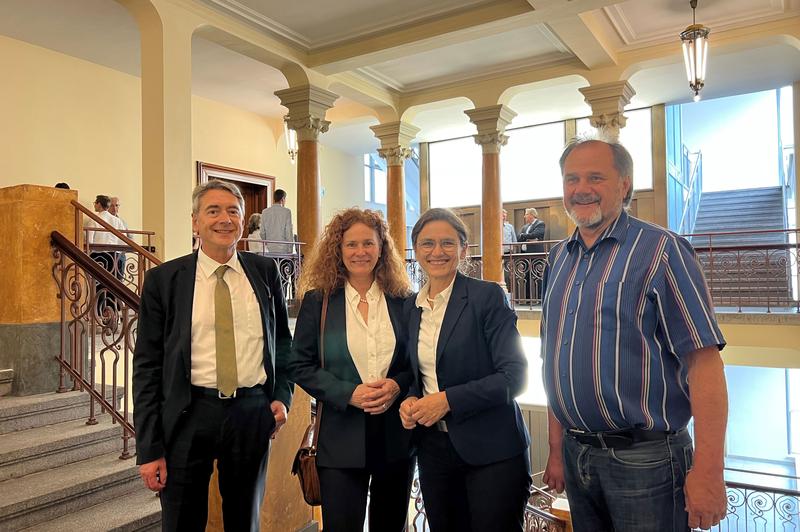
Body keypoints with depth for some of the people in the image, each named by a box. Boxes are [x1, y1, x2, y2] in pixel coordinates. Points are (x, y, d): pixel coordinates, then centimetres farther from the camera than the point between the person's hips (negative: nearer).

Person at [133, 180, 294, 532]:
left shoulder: (265, 272, 4)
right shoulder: (163, 279, -2)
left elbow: (283, 340, 15)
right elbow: (147, 366, -2)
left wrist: (282, 395, 1)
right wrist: (149, 449, -5)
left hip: (253, 414, 2)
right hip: (189, 415, -2)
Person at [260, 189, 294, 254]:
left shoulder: (265, 212, 6)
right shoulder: (286, 212, -6)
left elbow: (262, 232, 7)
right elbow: (289, 232, -7)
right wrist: (291, 251, -1)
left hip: (270, 249, 4)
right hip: (283, 249, -4)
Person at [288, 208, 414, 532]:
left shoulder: (402, 301, 1)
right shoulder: (318, 300, -3)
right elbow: (300, 365, -3)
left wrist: (397, 385, -14)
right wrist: (349, 393, -15)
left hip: (396, 435, 3)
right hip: (341, 439, -2)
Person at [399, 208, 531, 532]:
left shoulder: (487, 296, -11)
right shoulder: (412, 307, 7)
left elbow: (514, 375, -16)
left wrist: (448, 400, -21)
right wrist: (410, 401, -4)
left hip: (490, 449, -5)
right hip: (433, 447, 6)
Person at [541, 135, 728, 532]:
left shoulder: (659, 251, -10)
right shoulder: (559, 259, 7)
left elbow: (703, 361, -16)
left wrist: (707, 471, -20)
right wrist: (557, 451, 11)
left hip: (644, 458, -5)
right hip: (576, 453, 6)